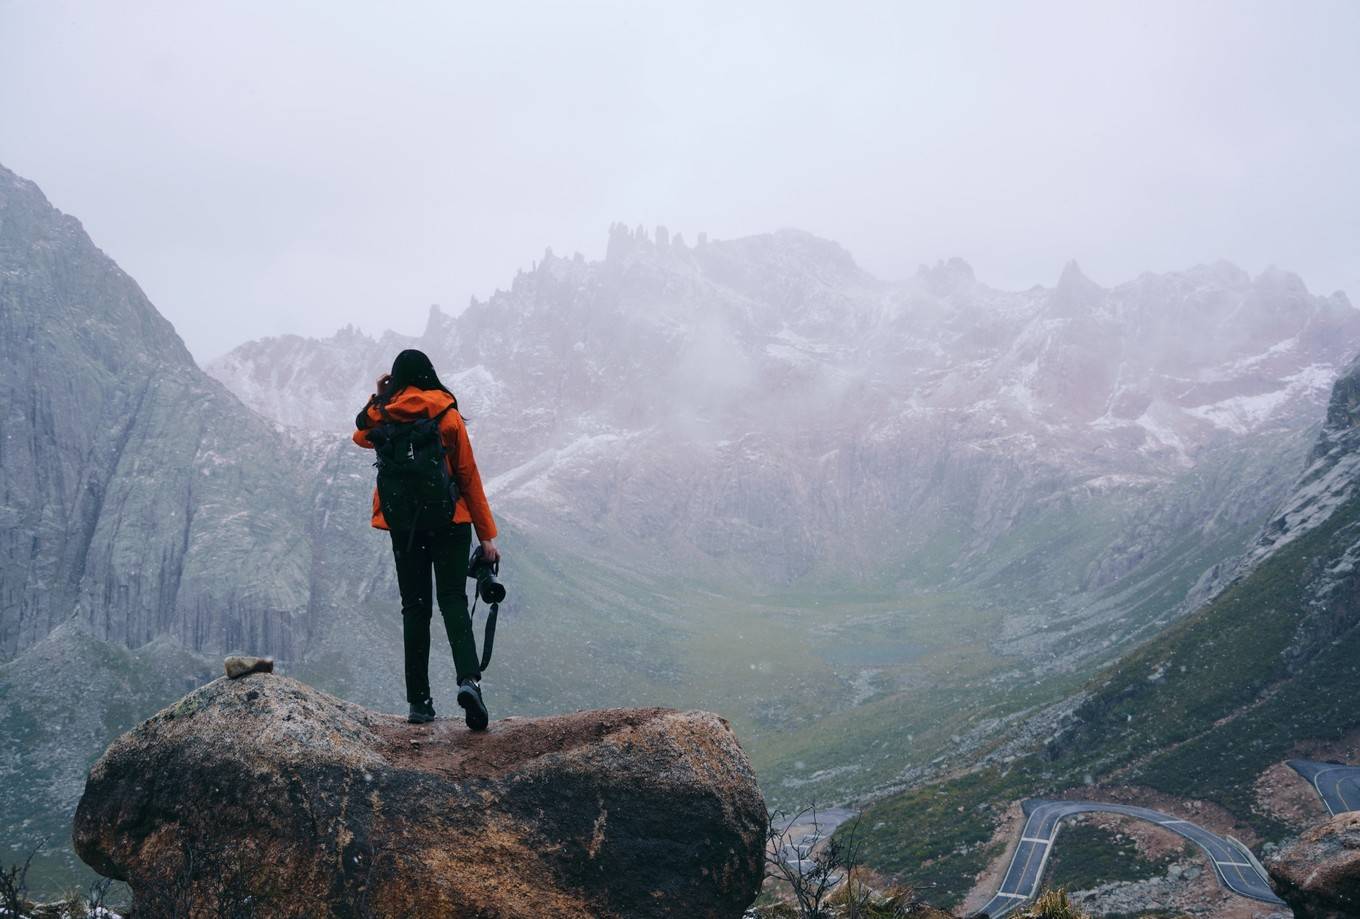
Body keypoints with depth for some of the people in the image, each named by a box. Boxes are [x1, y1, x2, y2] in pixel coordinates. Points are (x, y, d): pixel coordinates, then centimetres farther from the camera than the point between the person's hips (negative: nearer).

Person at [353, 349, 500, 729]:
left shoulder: (385, 416, 1)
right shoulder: (447, 414, -4)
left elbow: (362, 434, 28)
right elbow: (468, 475, -3)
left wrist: (378, 397, 19)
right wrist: (487, 533, 0)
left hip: (403, 524, 2)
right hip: (450, 522, -2)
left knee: (415, 608, 9)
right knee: (454, 602, -1)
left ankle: (419, 701, 7)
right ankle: (469, 680, -24)